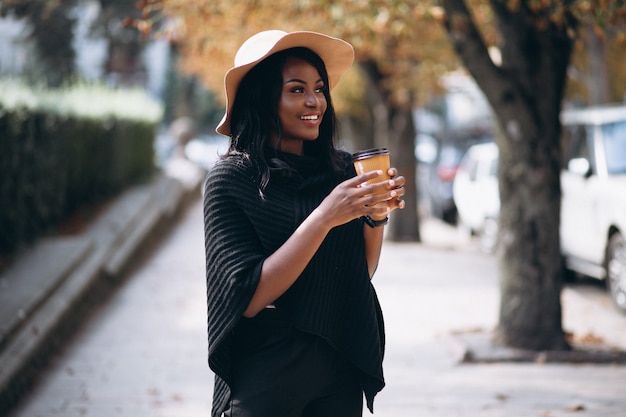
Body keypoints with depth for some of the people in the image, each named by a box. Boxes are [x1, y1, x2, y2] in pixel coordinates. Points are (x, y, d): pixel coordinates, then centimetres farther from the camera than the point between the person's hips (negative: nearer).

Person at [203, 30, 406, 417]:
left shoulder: (341, 167, 0)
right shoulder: (230, 178, -11)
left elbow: (362, 273, 8)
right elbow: (249, 298, -18)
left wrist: (376, 215, -10)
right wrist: (324, 218, -25)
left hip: (342, 370, 4)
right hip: (267, 377, -4)